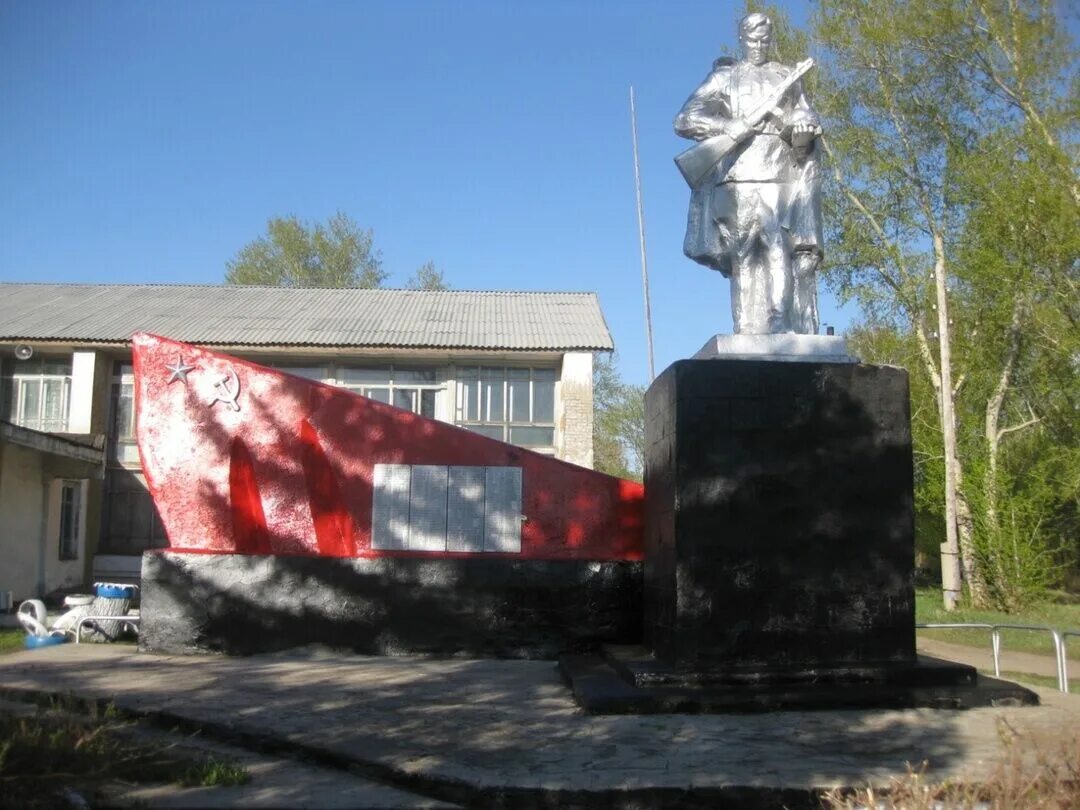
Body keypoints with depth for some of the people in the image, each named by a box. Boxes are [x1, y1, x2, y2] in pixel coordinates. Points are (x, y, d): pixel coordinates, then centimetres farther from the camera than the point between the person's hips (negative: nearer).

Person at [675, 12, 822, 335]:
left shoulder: (786, 77, 23)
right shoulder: (724, 77, 17)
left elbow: (807, 118, 17)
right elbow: (685, 120, 7)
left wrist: (802, 127, -8)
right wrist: (730, 126, -8)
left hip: (783, 176, 1)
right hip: (741, 176, -1)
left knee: (785, 253, -14)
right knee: (745, 257, -8)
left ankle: (791, 332, -21)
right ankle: (749, 335, -12)